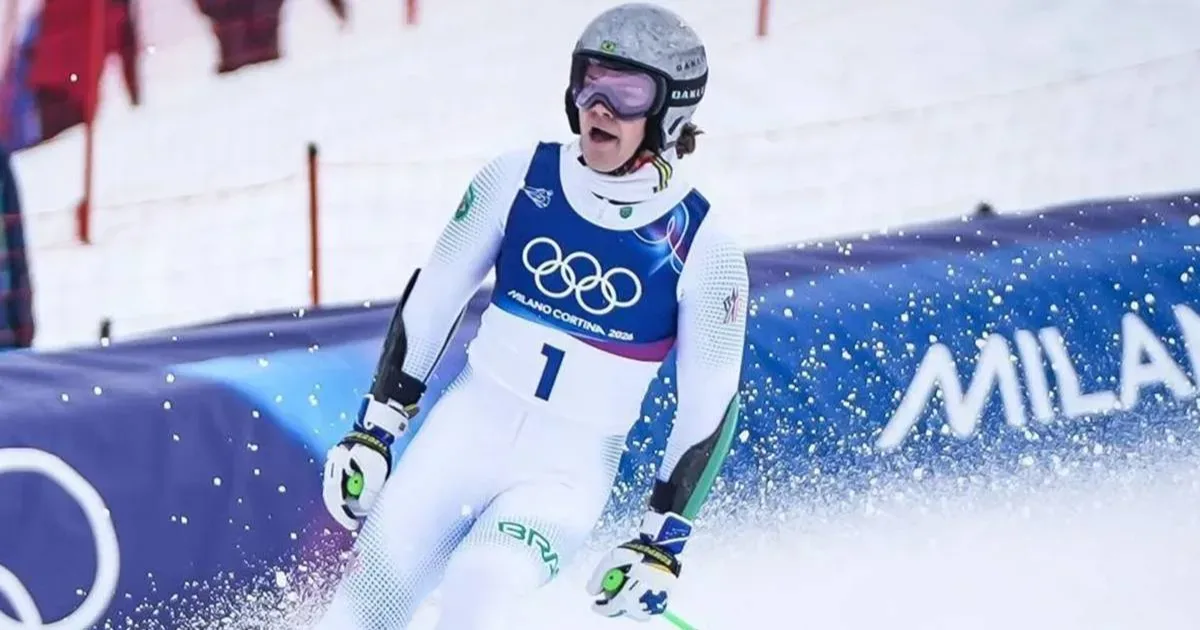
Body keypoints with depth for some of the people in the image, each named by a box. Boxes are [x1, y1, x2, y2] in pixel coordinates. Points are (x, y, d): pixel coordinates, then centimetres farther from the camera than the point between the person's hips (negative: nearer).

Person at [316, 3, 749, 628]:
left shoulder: (702, 250, -10)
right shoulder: (520, 178, -4)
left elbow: (710, 407, -3)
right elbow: (433, 296, 7)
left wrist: (664, 541, -7)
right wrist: (374, 429, 5)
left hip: (570, 471, -3)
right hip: (467, 429, 3)